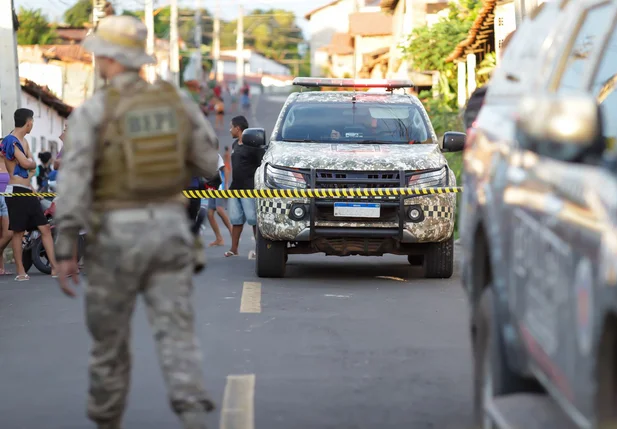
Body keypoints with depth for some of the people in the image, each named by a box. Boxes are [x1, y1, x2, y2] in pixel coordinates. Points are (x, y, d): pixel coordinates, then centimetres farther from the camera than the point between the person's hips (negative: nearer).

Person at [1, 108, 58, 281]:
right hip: (16, 191, -9)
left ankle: (54, 267, 4)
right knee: (18, 231, -4)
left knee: (45, 228, 4)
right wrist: (30, 161, 4)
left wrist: (28, 163, -9)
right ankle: (20, 272, 2)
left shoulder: (23, 141, 19)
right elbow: (25, 163, -17)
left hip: (28, 192, 9)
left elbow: (32, 164, 12)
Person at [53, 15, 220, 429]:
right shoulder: (177, 99, 2)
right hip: (170, 230, 3)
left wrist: (65, 252, -14)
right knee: (176, 332, 0)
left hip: (117, 236, -3)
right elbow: (213, 162, 5)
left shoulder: (92, 111, -9)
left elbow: (74, 182, -16)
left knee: (110, 337, 14)